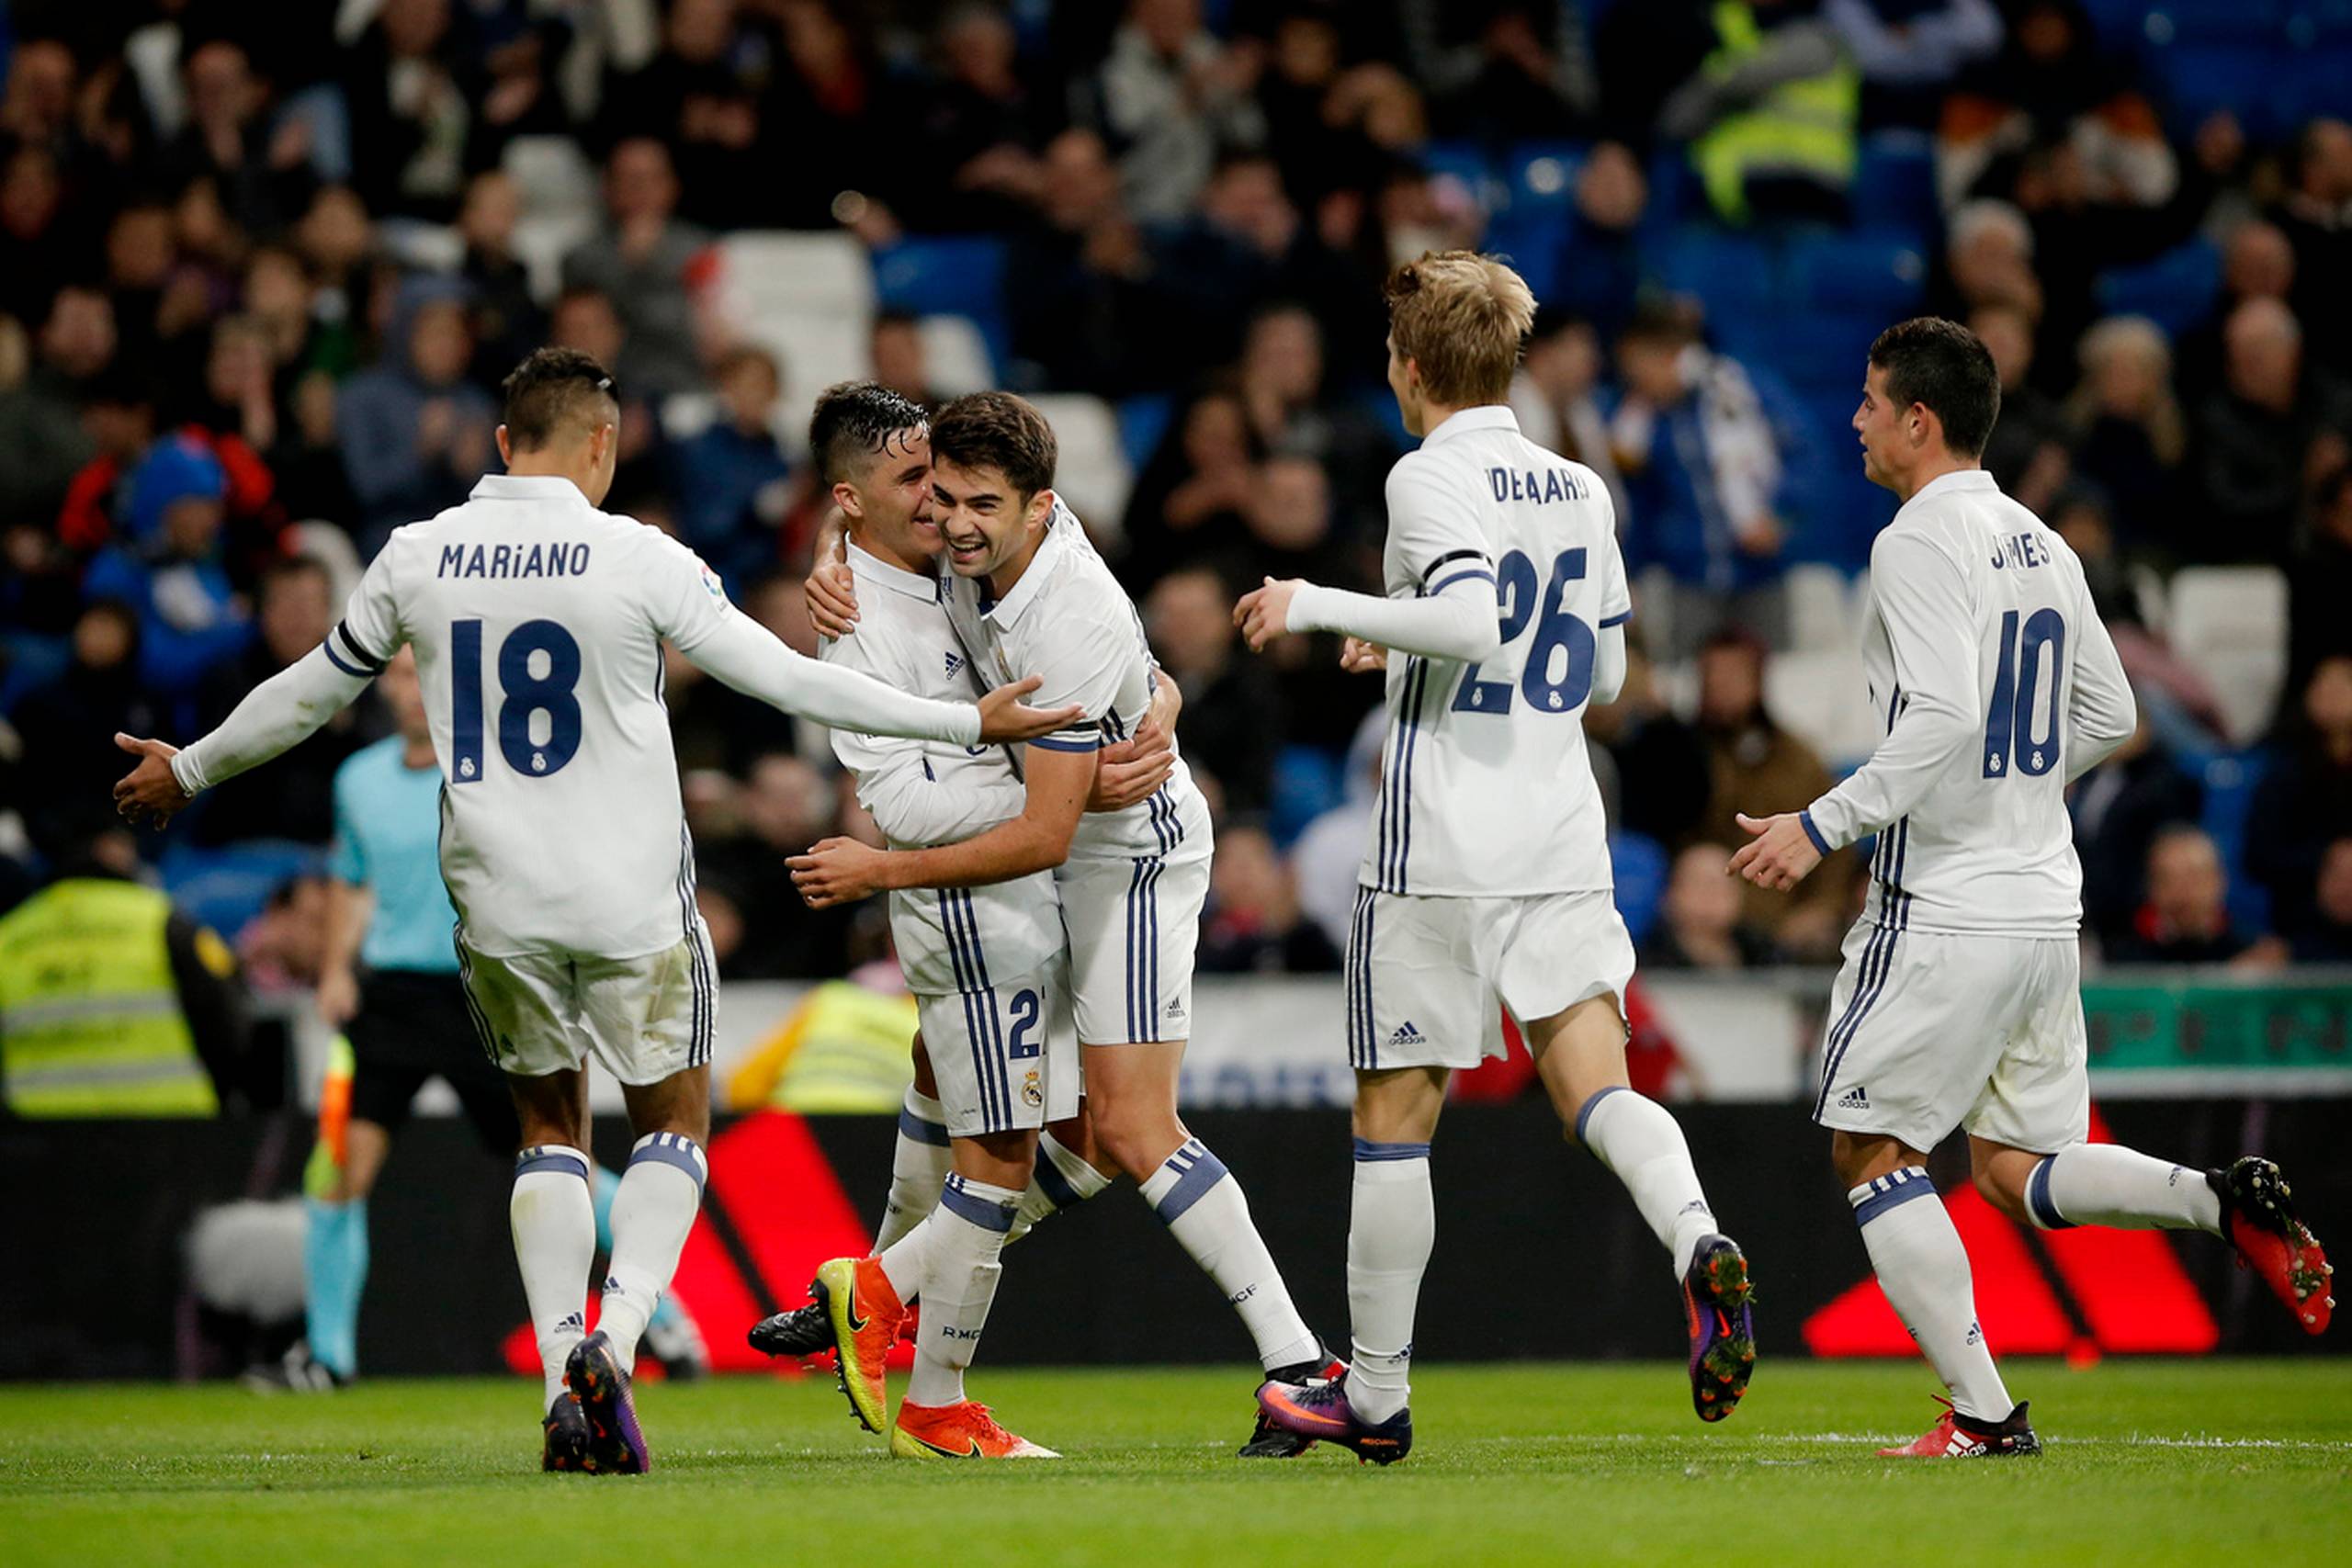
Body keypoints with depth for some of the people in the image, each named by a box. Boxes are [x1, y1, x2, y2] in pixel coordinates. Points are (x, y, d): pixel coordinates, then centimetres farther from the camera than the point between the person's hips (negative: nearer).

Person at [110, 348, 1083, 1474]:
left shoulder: (418, 558, 1)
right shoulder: (639, 559, -9)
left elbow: (309, 692, 13)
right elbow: (787, 680, -7)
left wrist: (188, 772, 31)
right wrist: (968, 723, 0)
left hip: (495, 903, 3)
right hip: (632, 899, -3)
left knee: (549, 1130, 17)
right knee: (674, 1122, 12)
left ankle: (562, 1379, 2)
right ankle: (614, 1342, -11)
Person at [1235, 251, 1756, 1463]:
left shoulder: (1432, 477, -9)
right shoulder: (1580, 491, 13)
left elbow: (1474, 620, -25)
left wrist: (1320, 606, -15)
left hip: (1439, 851, -5)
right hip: (1564, 844, 5)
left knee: (1395, 1115, 5)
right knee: (1595, 1083, -2)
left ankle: (1376, 1396, 12)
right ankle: (1698, 1244, -33)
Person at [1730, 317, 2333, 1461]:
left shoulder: (1920, 542, -13)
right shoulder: (2040, 544, 14)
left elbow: (1943, 721, -23)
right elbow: (2108, 717, 20)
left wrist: (1823, 826, -19)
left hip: (1943, 909, -8)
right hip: (2046, 898, 8)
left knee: (1871, 1149, 1)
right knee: (2016, 1171, 15)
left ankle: (1983, 1412, -5)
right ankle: (2225, 1204, -8)